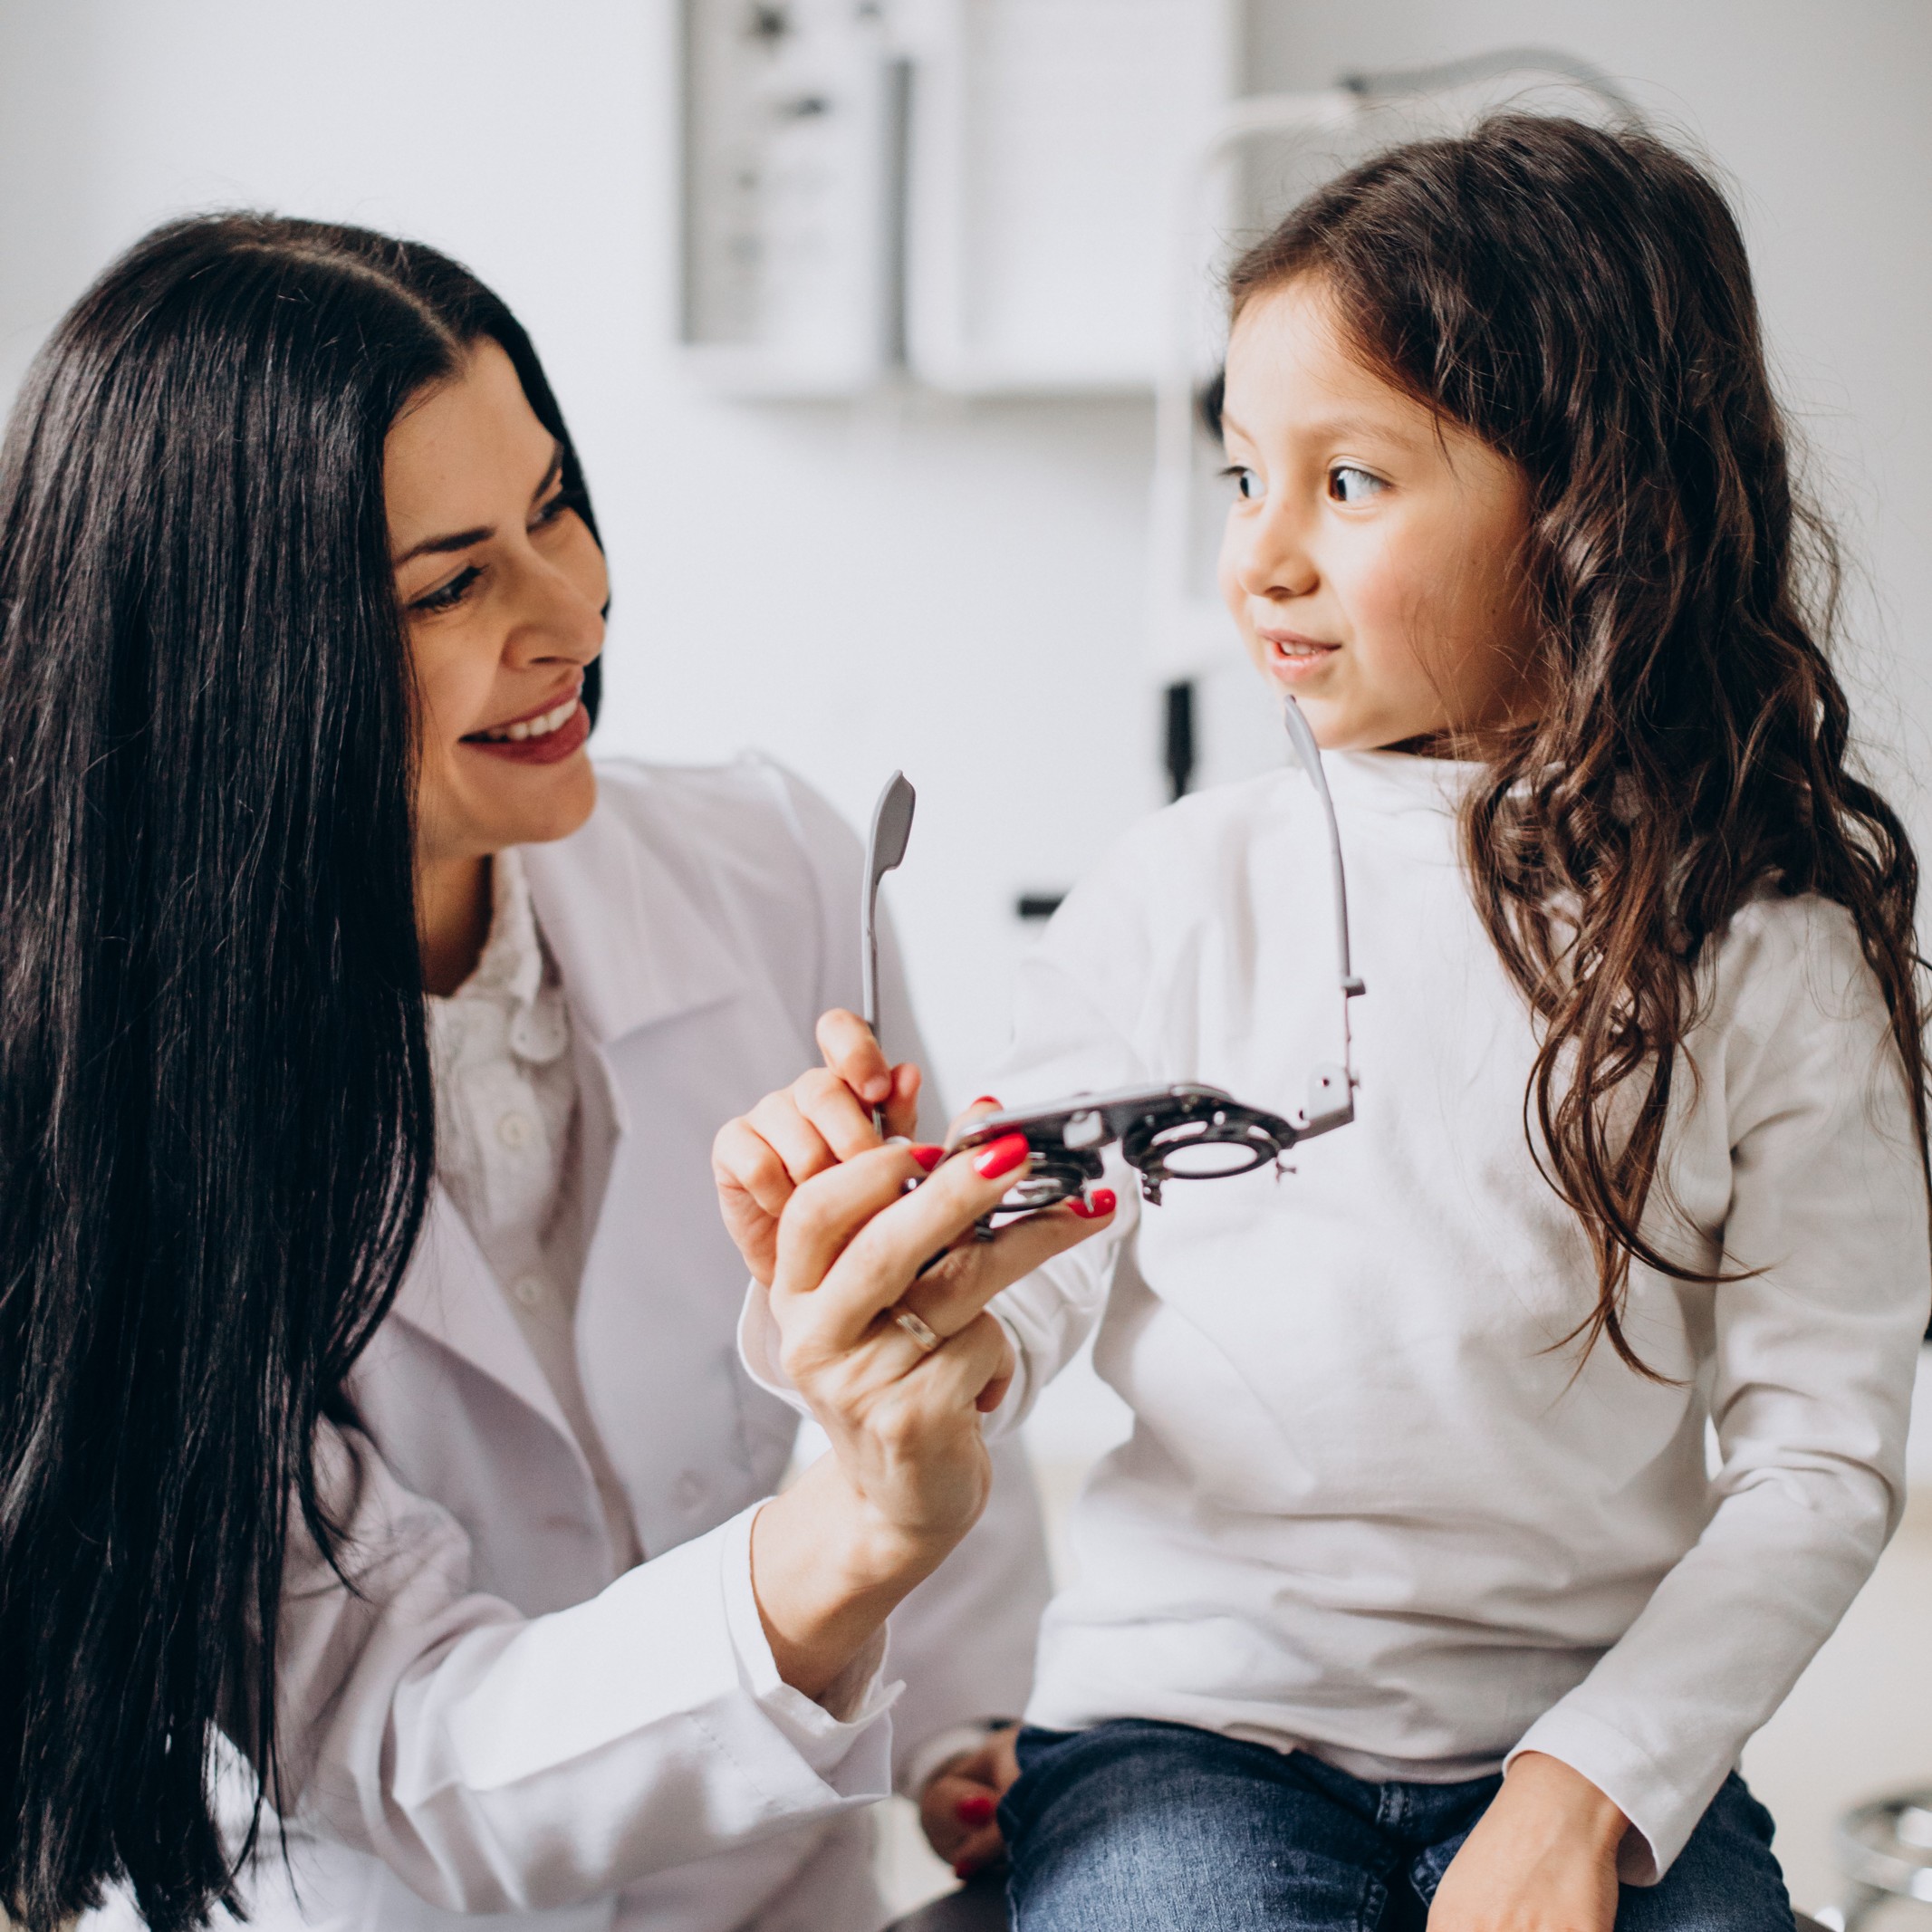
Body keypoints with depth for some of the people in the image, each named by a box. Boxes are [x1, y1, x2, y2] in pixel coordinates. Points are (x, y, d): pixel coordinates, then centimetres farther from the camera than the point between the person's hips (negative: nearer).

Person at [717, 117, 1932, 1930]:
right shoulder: (1179, 892, -1)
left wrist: (1593, 1782, -11)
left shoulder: (1766, 944, -3)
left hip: (1595, 1728, 0)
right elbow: (1010, 1320, -3)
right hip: (1187, 1718, 0)